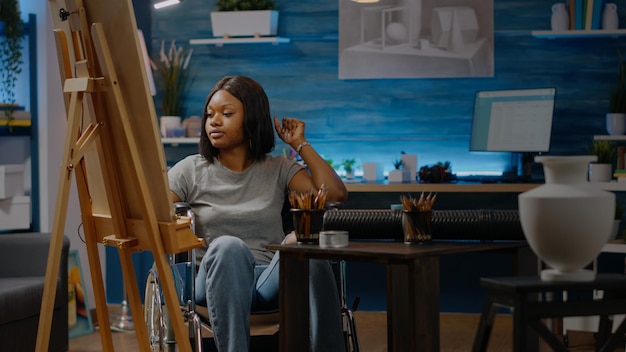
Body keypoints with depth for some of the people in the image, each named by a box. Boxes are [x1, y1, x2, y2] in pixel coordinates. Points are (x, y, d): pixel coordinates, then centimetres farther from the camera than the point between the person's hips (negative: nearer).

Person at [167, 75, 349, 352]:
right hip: (218, 281, -1)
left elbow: (336, 194, 1)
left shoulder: (278, 170, 15)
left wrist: (300, 145, 7)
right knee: (229, 246, -37)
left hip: (270, 281, 1)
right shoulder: (190, 170, 12)